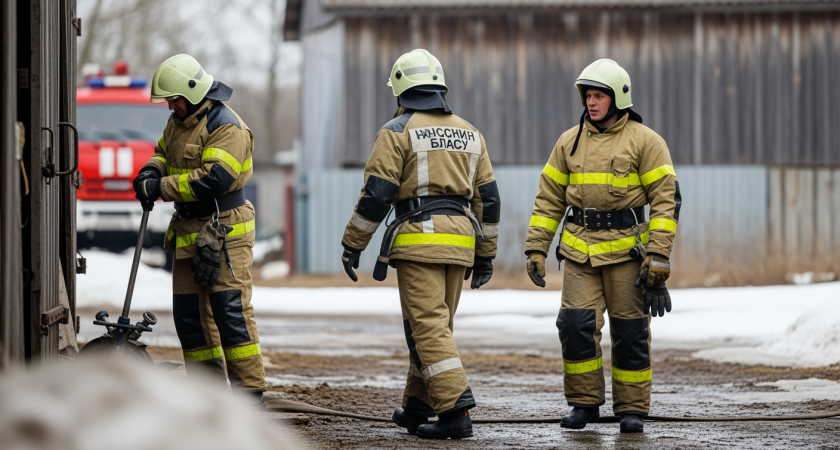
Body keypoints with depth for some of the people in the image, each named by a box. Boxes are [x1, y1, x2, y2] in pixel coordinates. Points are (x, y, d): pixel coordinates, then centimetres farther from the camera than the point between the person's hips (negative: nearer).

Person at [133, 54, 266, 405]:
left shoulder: (226, 126, -16)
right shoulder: (179, 120, 13)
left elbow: (213, 178, -25)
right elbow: (164, 151, 28)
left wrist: (161, 188, -21)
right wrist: (152, 170, 2)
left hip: (225, 233, -9)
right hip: (189, 231, 9)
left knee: (230, 310, -12)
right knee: (188, 311, 9)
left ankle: (250, 386, -8)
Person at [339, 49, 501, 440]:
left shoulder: (397, 132, -4)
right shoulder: (468, 133, 14)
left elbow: (376, 193, -9)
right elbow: (487, 198, 14)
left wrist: (352, 245, -1)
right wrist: (485, 254, 20)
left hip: (418, 237, -6)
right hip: (459, 242, 6)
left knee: (429, 328, -8)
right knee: (435, 325, 17)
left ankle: (456, 411, -17)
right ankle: (416, 407, 24)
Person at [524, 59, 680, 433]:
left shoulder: (644, 141, -2)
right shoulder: (570, 142, 10)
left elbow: (667, 200, -5)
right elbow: (548, 199, 14)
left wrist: (658, 257, -12)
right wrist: (535, 249, 5)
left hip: (625, 249, -3)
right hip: (580, 249, 3)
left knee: (630, 332, 1)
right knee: (576, 325, -8)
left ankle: (632, 409, 11)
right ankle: (584, 403, 6)